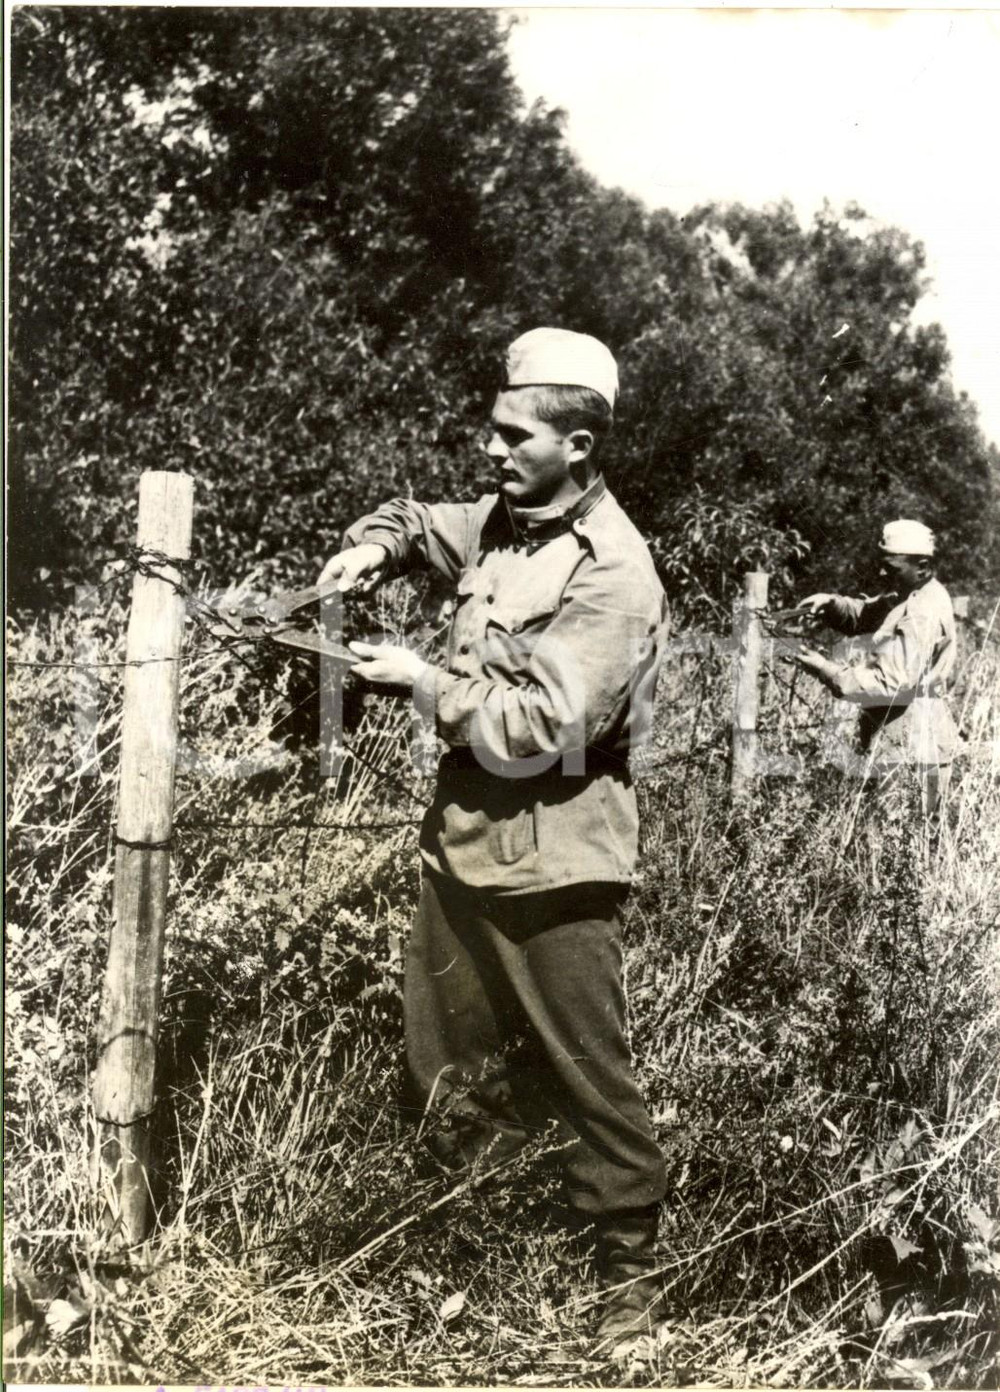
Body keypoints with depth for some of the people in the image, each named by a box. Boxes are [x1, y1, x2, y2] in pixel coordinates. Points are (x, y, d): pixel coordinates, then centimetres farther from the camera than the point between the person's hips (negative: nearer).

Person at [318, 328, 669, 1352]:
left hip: (549, 868, -8)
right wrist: (372, 547, 5)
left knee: (586, 1078, 3)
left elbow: (533, 733, -24)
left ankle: (632, 1274, 21)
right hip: (462, 842, 8)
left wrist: (423, 681, -13)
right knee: (442, 1070, 17)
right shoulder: (501, 520, 6)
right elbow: (418, 521, 27)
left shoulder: (611, 575, -19)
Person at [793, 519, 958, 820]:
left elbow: (893, 684, -26)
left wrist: (829, 672, -22)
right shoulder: (909, 597, 10)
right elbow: (861, 615, 17)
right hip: (900, 742, 10)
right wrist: (830, 603, -4)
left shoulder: (923, 615, -22)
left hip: (911, 750, -10)